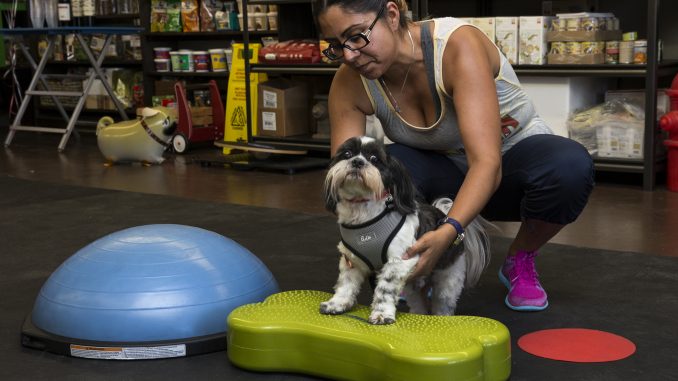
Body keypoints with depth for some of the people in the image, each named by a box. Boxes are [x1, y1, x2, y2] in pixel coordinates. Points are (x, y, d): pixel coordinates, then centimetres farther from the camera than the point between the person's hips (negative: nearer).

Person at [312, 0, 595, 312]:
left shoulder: (458, 44, -32)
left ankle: (520, 262, -5)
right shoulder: (350, 83, -20)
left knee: (570, 166, -36)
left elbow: (487, 163, -39)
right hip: (445, 174, 2)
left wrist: (446, 233, -55)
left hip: (513, 156, -2)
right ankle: (410, 270, -1)